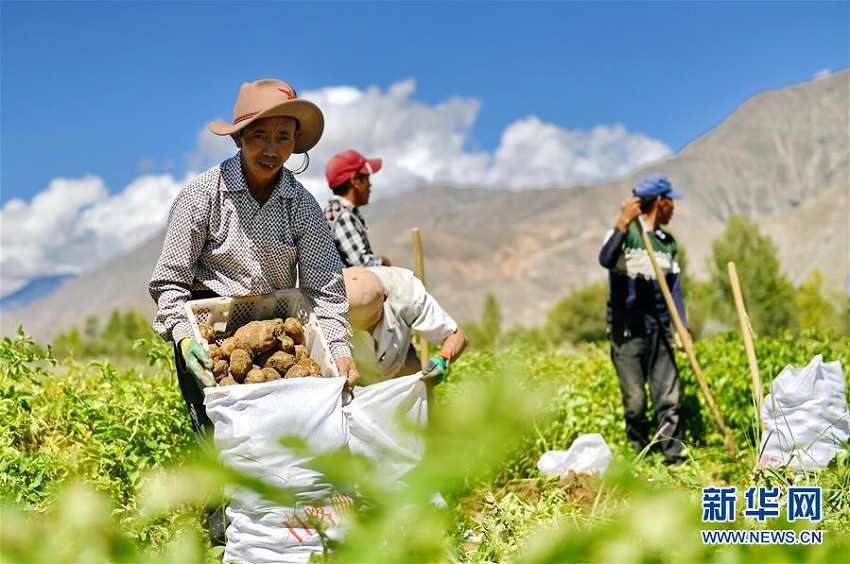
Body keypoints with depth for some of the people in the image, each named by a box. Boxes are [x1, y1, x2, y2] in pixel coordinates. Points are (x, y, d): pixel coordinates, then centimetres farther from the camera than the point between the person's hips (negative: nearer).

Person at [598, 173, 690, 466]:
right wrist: (623, 224, -35)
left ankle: (675, 458, 2)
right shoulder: (623, 233, -5)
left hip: (659, 331, 5)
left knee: (668, 398, -1)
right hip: (626, 332, -5)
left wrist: (683, 327, 3)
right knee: (635, 403, -1)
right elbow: (606, 260, -27)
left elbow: (674, 288, 14)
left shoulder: (668, 243, 13)